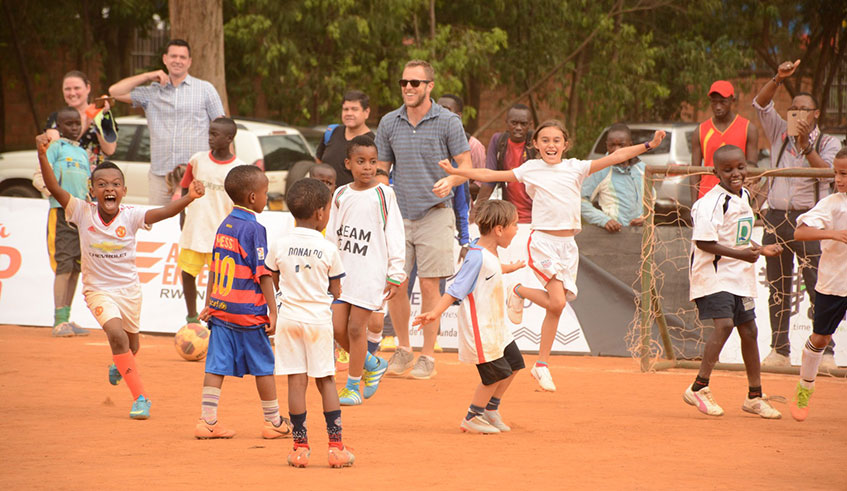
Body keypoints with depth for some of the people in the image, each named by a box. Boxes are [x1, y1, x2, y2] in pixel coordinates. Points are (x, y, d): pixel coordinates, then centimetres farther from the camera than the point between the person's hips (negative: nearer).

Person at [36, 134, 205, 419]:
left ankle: (119, 367, 59)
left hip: (129, 288, 3)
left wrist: (188, 199, -47)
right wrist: (42, 155, -38)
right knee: (117, 335, -26)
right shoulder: (83, 213, -15)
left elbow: (164, 213, -29)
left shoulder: (130, 217, -14)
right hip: (98, 289, -2)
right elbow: (54, 188, -24)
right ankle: (140, 398, -17)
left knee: (132, 345, 20)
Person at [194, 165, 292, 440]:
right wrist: (273, 311, -13)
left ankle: (207, 421, 1)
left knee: (217, 365, 5)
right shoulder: (253, 229, -13)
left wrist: (209, 304, 21)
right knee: (263, 366, 6)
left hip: (220, 310, 6)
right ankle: (274, 422, 15)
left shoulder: (224, 226, 9)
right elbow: (262, 274, -15)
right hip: (248, 313, -6)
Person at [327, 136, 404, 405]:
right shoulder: (341, 195, 8)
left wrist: (395, 275, -5)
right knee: (338, 327, 1)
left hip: (370, 271, -4)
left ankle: (353, 386, 4)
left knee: (356, 327, -6)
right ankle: (373, 365, 24)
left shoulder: (384, 194, -3)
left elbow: (395, 236, -2)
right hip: (342, 269, 5)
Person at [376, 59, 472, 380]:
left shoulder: (448, 122, -5)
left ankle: (427, 357, 5)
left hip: (434, 214, -3)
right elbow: (381, 170, 13)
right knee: (393, 285, 1)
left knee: (429, 286, -4)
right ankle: (403, 350, 19)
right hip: (399, 215, 3)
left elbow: (466, 164, -3)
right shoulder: (389, 123, 5)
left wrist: (450, 180, -24)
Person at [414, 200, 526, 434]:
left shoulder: (490, 252, 7)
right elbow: (456, 289, -25)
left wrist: (512, 267, 50)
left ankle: (491, 409, 34)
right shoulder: (477, 257, -23)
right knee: (496, 373, -4)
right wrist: (435, 313, -34)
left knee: (513, 364, 18)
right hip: (480, 330, -10)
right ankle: (472, 418, 12)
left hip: (496, 326, 10)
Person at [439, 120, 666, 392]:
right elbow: (489, 175, 6)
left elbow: (616, 156, 3)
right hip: (542, 241, -3)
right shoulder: (530, 170, 3)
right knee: (557, 302, -18)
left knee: (556, 307, 4)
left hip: (567, 244, 3)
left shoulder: (575, 168, 6)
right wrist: (456, 171, 2)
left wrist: (648, 145, -4)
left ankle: (541, 364, 16)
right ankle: (519, 292, 12)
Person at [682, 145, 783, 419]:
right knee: (724, 324, -23)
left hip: (739, 276, 9)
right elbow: (703, 242, -24)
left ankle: (755, 397, 24)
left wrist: (761, 250, 13)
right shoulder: (713, 202, -17)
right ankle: (699, 388, -17)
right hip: (714, 274, -9)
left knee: (749, 330, 13)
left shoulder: (744, 196, 11)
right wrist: (740, 254, -26)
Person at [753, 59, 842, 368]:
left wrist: (807, 146, -21)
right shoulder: (780, 134, 14)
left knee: (819, 288, -10)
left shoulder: (828, 143, 8)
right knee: (778, 289, 4)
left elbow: (827, 170, -9)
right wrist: (778, 79, -10)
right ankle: (779, 351, 9)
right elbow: (761, 104, 4)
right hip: (776, 218, 3)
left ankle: (825, 352, -9)